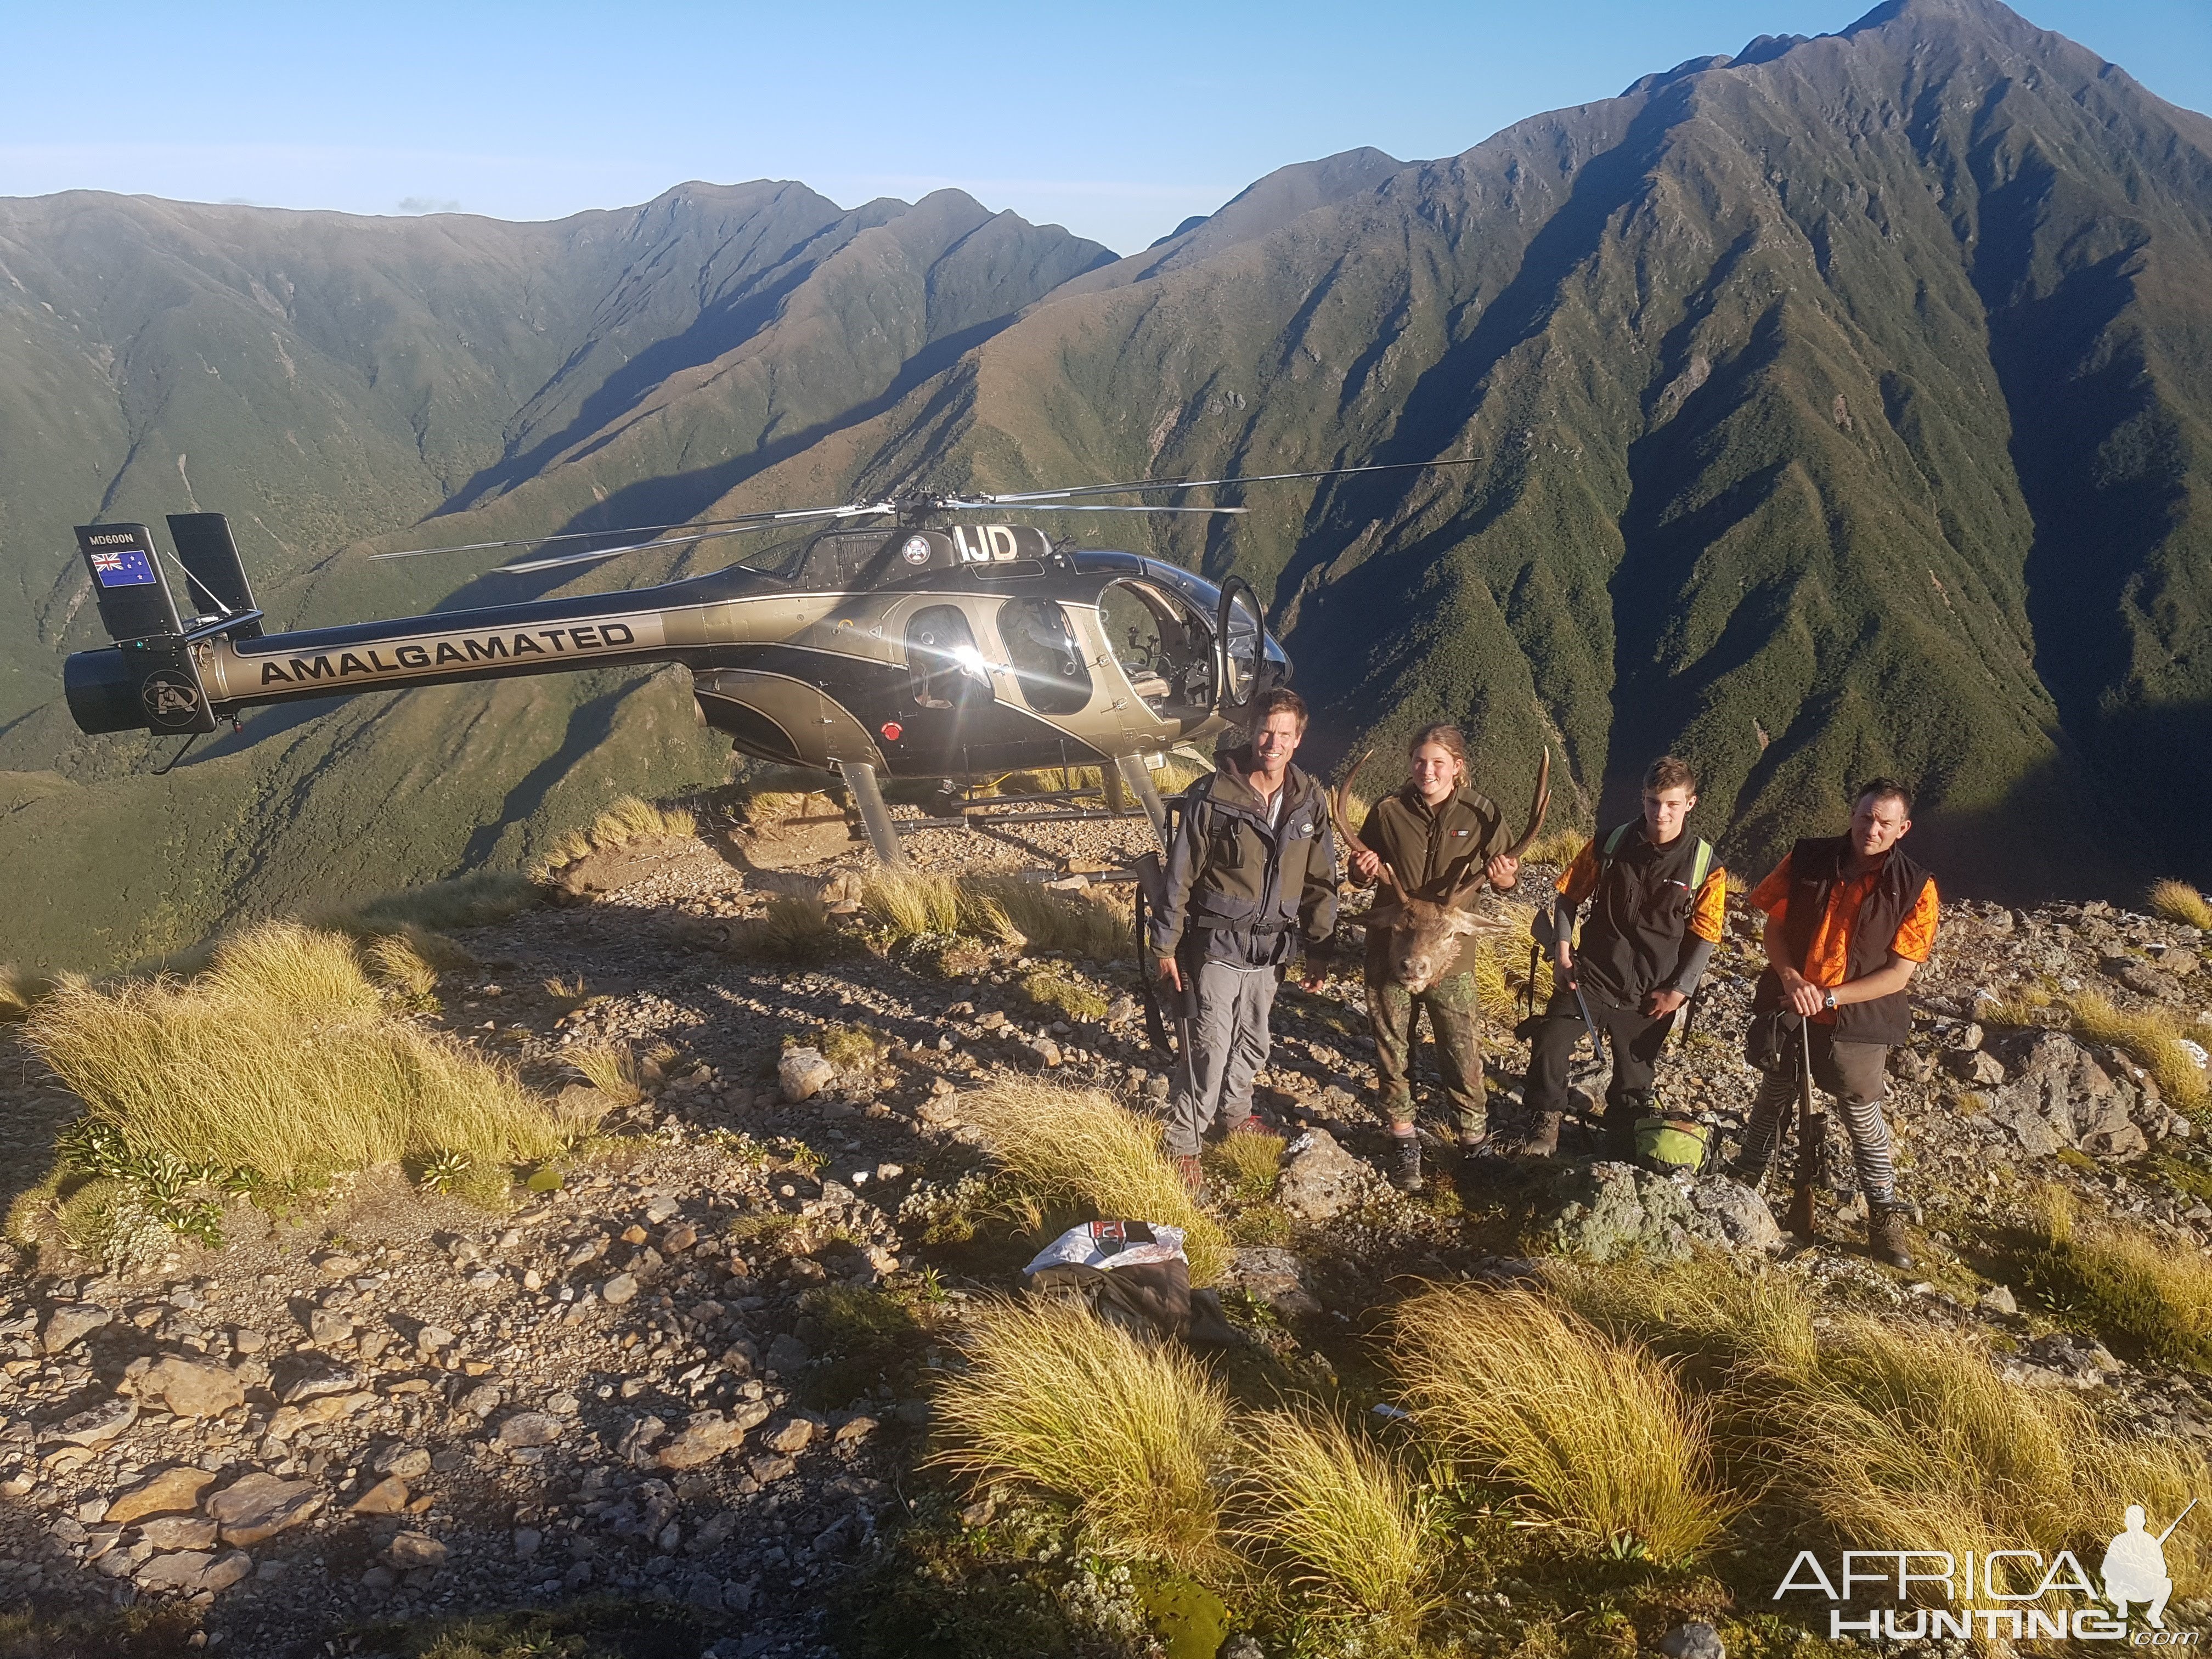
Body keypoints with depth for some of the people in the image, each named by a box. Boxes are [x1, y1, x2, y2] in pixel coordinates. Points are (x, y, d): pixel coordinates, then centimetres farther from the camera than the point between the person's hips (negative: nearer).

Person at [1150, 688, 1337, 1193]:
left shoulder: (1310, 801, -2)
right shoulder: (1212, 795, -15)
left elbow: (1321, 882, 6)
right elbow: (1180, 876, -10)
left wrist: (1320, 950, 7)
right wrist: (1165, 945, -8)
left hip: (1272, 946, 5)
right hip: (1218, 943, -5)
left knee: (1253, 1039, 20)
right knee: (1212, 1044, -6)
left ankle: (1235, 1110, 44)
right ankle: (1182, 1141, 9)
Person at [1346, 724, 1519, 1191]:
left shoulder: (1482, 812, -4)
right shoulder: (1388, 810, -2)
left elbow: (1509, 876, 3)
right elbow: (1363, 874, 9)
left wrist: (1504, 877, -20)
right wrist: (1364, 871, -14)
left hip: (1450, 952, -1)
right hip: (1390, 946, 1)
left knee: (1462, 1052, 1)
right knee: (1393, 1049, 9)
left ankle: (1475, 1140, 21)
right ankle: (1405, 1143, 25)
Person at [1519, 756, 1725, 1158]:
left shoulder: (1705, 867, -6)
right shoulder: (1610, 845, -4)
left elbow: (1705, 937, -2)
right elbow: (1570, 896, 6)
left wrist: (1680, 990, -8)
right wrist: (1562, 951, -3)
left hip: (1648, 995, 0)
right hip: (1590, 976, 1)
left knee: (1633, 1082, 12)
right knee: (1548, 1045, -15)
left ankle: (1620, 1151, 32)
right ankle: (1547, 1118, 9)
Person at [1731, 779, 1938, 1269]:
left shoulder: (1916, 889, -12)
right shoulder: (1808, 859, -7)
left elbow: (1898, 974, -13)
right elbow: (1774, 926, 0)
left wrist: (1828, 997, -20)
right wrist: (1791, 979, -17)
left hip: (1857, 1024, -2)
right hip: (1788, 1007, 2)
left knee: (1865, 1119, 7)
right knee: (1772, 1098, 18)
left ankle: (1885, 1219, 22)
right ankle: (1745, 1183, 37)